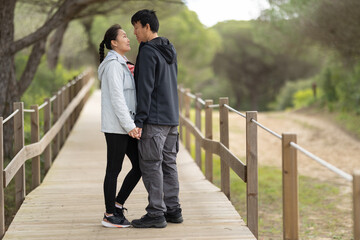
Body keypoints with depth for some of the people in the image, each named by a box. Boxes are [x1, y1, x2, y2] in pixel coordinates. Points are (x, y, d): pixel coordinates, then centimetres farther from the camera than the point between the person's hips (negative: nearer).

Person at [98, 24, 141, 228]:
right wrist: (129, 125, -22)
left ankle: (117, 205, 18)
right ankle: (110, 215, 8)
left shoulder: (121, 64, 18)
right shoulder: (113, 64, -12)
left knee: (140, 166, 8)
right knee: (114, 169, -1)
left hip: (126, 125, 9)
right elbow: (116, 98, -19)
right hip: (116, 126, -9)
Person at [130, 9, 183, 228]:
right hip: (172, 118, 9)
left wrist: (139, 121, -16)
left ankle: (156, 213, -3)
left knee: (151, 165, -4)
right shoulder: (171, 51, 14)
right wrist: (136, 72, 21)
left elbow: (145, 88, -18)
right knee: (169, 164, 12)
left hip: (154, 119, -9)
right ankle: (173, 210, 16)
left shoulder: (147, 52, -13)